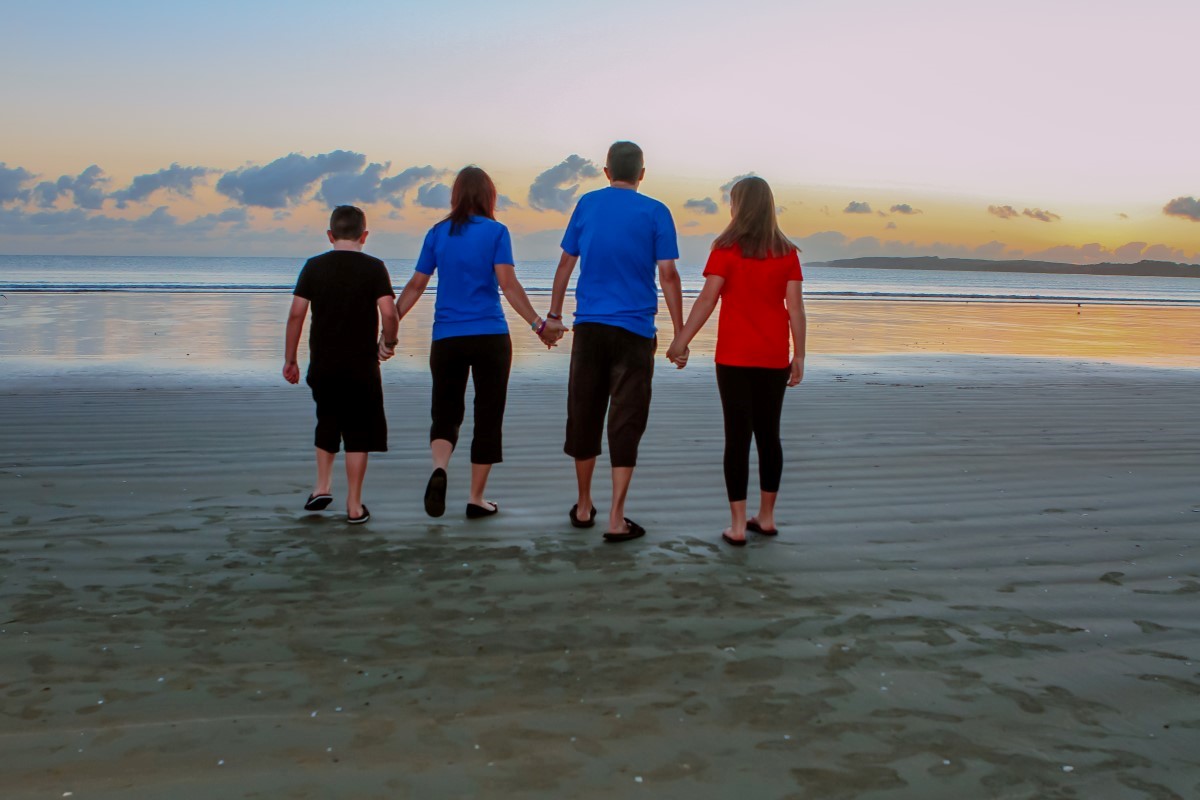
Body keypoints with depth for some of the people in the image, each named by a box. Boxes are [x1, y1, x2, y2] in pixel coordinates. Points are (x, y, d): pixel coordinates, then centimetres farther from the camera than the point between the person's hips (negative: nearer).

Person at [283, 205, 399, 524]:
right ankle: (354, 506, 7)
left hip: (322, 364, 2)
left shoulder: (314, 266, 1)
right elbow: (389, 314, -14)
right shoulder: (374, 267, -5)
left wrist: (290, 359, 6)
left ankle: (323, 486, 19)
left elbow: (296, 314, -2)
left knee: (327, 423, 23)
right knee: (358, 433, 5)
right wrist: (388, 342, 6)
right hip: (361, 365, -2)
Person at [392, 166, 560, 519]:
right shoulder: (495, 231, -2)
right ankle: (476, 498, 10)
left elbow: (415, 285, 8)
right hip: (490, 337, -2)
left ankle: (439, 469, -18)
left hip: (446, 338, 2)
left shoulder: (438, 233, 7)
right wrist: (538, 324, -10)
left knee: (445, 413, 11)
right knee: (488, 417, 8)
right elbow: (507, 284, -11)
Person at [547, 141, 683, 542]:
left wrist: (554, 315, 19)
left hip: (589, 327, 3)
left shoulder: (587, 204, 7)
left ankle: (584, 507, 25)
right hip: (634, 330, -3)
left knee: (584, 415, 13)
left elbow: (566, 263, 10)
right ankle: (616, 519, -1)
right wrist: (679, 333, -2)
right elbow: (668, 274, -7)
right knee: (625, 422, 1)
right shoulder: (654, 212, -2)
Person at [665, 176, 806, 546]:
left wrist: (681, 342, -6)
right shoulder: (786, 253, 3)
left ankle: (737, 525, -1)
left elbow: (707, 299, -11)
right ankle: (766, 517, 22)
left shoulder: (727, 249, -7)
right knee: (769, 434, 13)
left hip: (734, 357, -3)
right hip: (774, 358, 3)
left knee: (738, 436, -1)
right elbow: (795, 307, 0)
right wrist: (799, 355, 5)